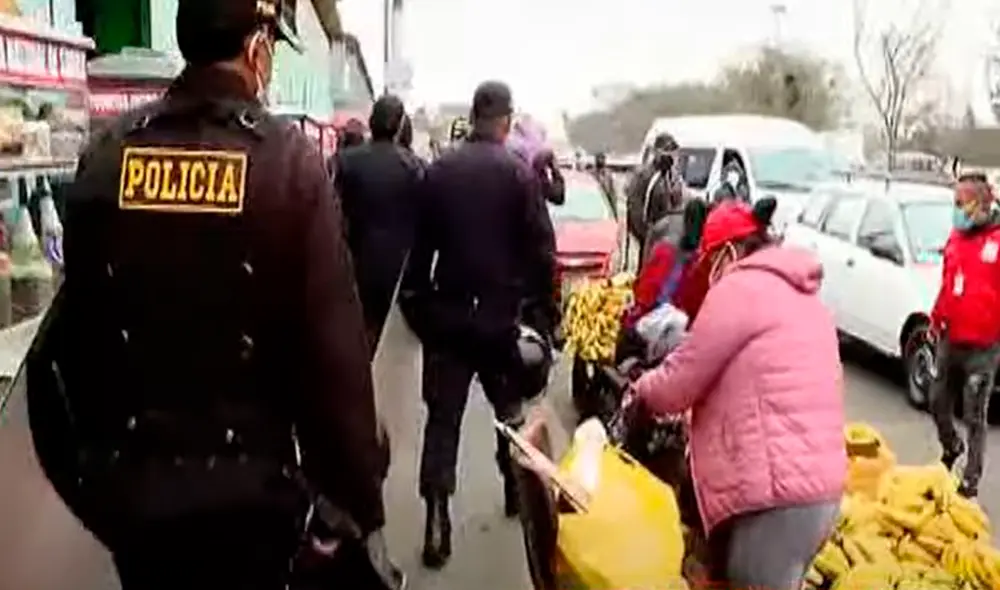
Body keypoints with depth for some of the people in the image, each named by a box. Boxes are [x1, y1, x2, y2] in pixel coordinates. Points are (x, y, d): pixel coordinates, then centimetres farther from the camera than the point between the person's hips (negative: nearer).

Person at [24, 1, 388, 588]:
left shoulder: (105, 154, -1)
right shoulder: (290, 160, -13)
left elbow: (71, 326, 3)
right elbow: (334, 345, -17)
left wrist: (80, 465, 16)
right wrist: (359, 494, -7)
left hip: (127, 479, 4)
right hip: (246, 484, -3)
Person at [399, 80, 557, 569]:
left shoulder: (438, 171, 1)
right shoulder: (519, 173, -8)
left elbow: (420, 245, 7)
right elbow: (540, 249, -8)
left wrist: (416, 301, 15)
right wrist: (543, 303, 3)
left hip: (446, 312, 2)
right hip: (502, 313, -1)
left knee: (442, 418, 3)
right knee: (511, 409, 19)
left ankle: (437, 523, -3)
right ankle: (517, 490, 34)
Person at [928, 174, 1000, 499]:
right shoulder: (956, 237, 8)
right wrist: (936, 318, 17)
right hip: (951, 340, 6)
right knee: (938, 403, 18)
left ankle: (971, 480, 13)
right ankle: (951, 447, 44)